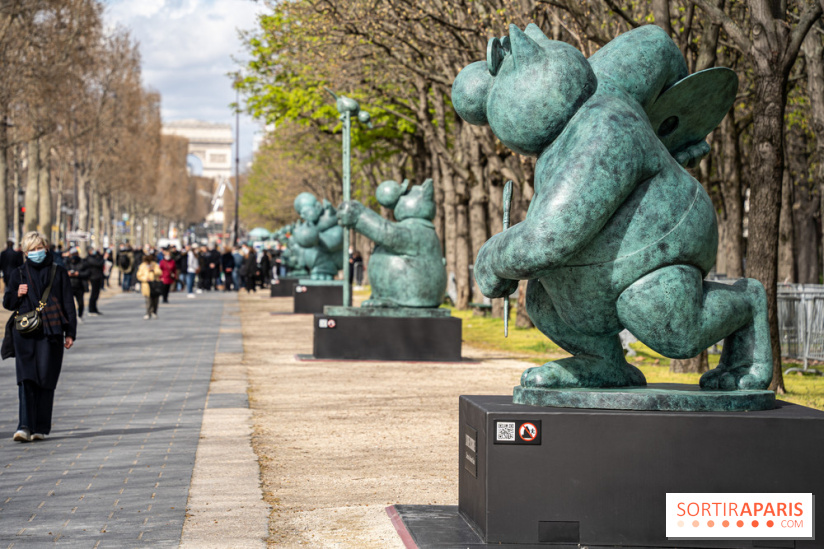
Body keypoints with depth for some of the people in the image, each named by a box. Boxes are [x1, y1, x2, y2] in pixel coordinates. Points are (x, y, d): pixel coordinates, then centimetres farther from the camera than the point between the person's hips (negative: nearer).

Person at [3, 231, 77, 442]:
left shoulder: (58, 273, 8)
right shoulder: (19, 274, 11)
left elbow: (68, 305, 8)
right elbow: (7, 303, 16)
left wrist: (70, 333, 3)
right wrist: (17, 294, -6)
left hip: (50, 333, 0)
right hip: (25, 333, 1)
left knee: (46, 380, 0)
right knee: (26, 379, -10)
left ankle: (41, 428, 9)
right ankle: (25, 427, -16)